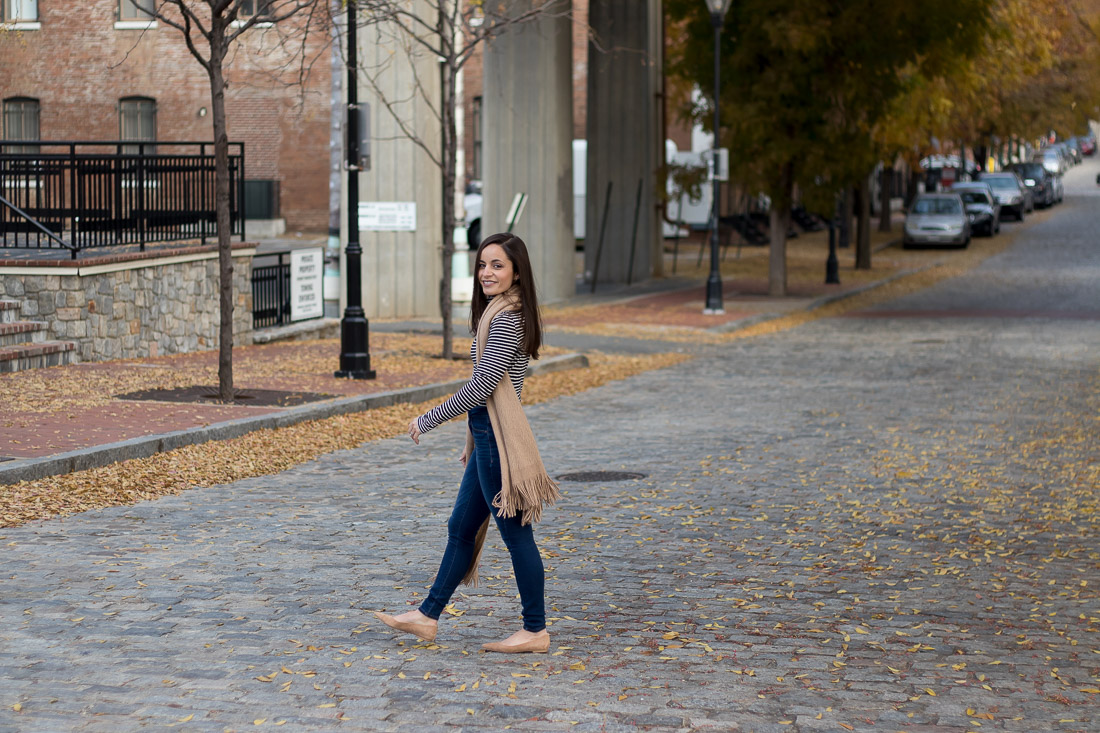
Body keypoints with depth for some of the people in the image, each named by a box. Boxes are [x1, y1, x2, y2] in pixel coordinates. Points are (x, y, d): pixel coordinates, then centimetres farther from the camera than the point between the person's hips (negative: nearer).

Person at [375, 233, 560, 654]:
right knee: (461, 528, 15)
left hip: (498, 438, -11)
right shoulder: (501, 313, 15)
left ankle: (535, 631, 6)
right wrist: (473, 443, 24)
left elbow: (482, 386, -22)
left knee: (515, 534, -2)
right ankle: (427, 617, 23)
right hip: (488, 436, 11)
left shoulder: (505, 318, -17)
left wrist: (428, 420, -13)